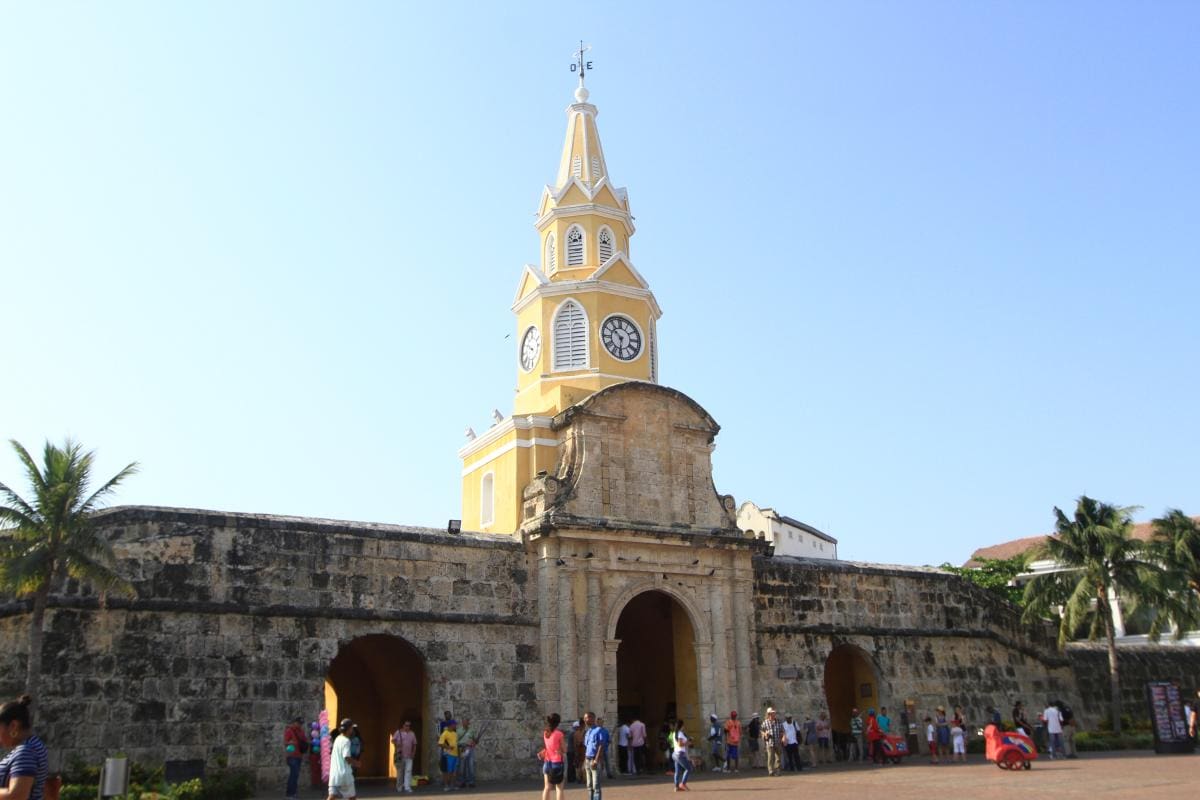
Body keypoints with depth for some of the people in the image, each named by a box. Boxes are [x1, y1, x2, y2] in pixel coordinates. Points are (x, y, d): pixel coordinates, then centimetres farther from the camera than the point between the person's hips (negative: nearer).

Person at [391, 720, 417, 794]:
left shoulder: (412, 734, 11)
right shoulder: (398, 732, 2)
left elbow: (414, 744, 17)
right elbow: (393, 740, -2)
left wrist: (413, 752, 6)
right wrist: (397, 744, -21)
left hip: (409, 757, 2)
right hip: (400, 756, -2)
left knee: (408, 771, -9)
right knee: (400, 771, 5)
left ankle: (407, 787, -12)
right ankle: (399, 787, 18)